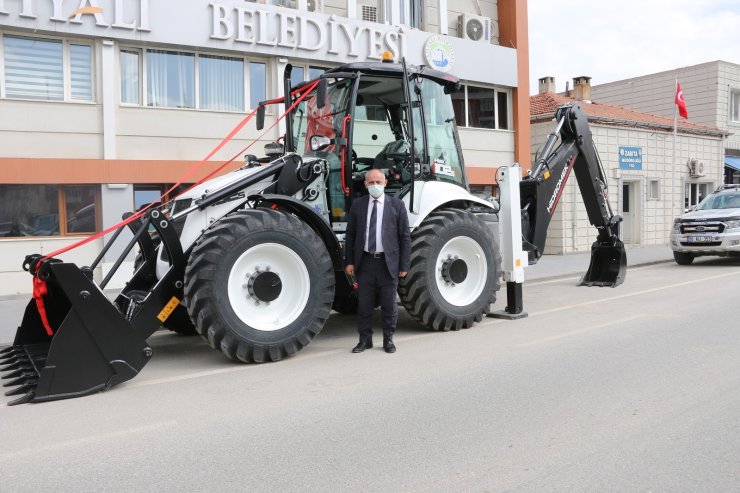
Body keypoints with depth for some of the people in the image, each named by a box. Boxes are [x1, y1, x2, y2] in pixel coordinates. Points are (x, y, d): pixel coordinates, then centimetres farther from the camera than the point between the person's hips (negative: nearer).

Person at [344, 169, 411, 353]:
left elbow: (405, 237, 1)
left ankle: (388, 339, 21)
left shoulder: (397, 205, 2)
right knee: (364, 304, 8)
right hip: (365, 262, 2)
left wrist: (404, 265, -4)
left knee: (389, 304, 7)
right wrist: (349, 262, 2)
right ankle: (365, 339, 20)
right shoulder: (357, 205, 7)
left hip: (388, 263, -1)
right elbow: (350, 235, 9)